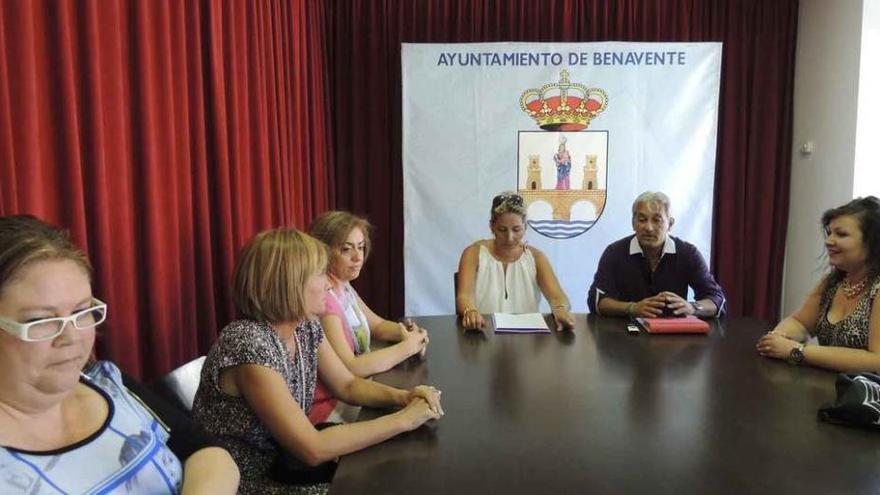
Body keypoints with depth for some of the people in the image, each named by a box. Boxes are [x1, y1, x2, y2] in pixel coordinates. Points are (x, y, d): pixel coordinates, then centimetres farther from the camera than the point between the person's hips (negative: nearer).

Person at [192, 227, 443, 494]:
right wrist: (403, 419, -26)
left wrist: (402, 397, -12)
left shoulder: (305, 326, -4)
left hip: (279, 463, 7)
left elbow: (348, 386, 7)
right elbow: (313, 449, -31)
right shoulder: (247, 344, -29)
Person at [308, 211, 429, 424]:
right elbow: (349, 368, -27)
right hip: (328, 408, -8)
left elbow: (378, 325, 16)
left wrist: (404, 332, -6)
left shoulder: (344, 287, 5)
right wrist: (407, 347, -19)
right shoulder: (323, 298, -23)